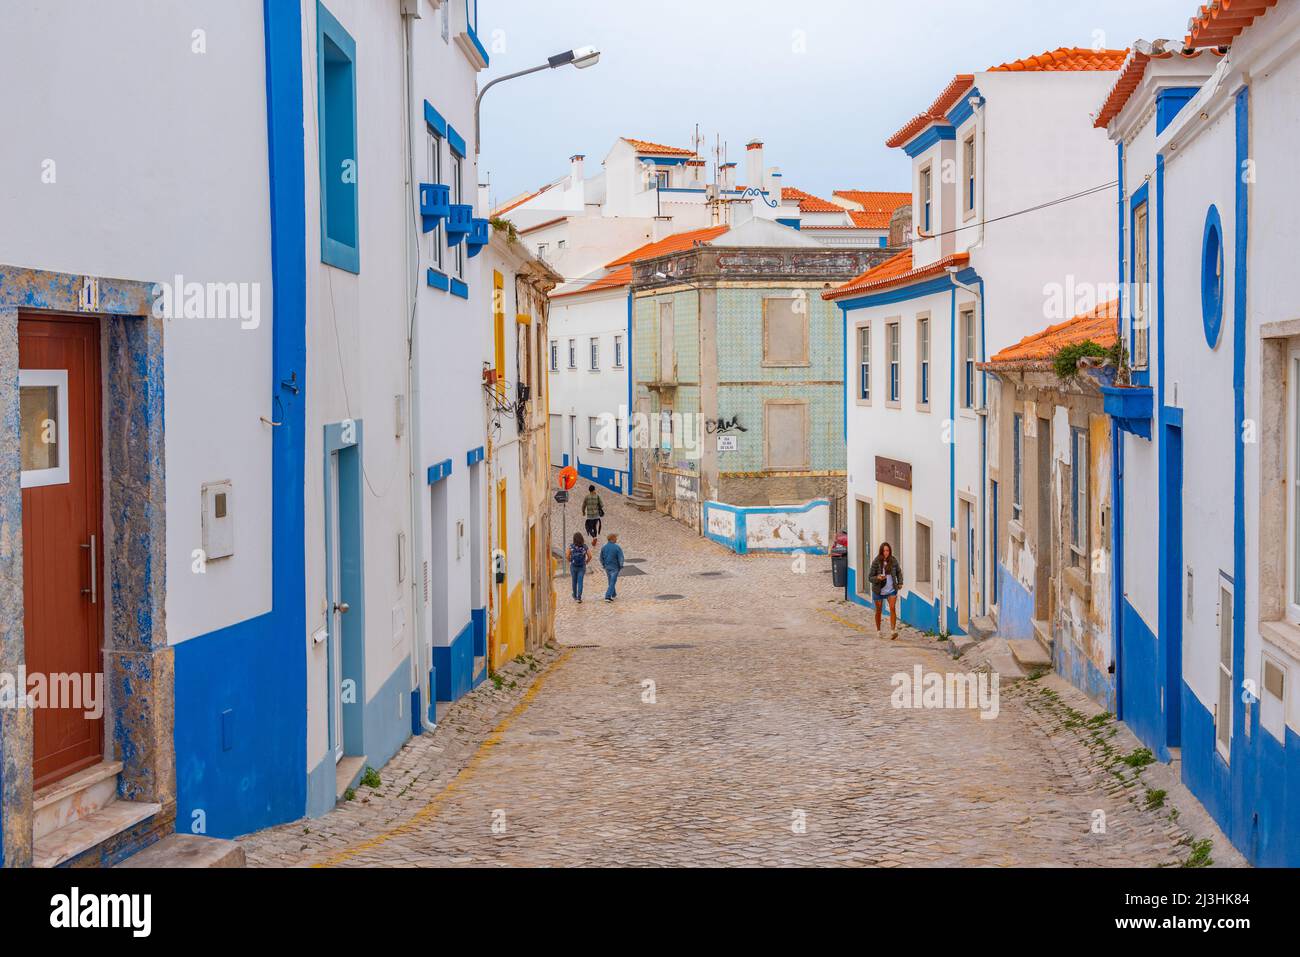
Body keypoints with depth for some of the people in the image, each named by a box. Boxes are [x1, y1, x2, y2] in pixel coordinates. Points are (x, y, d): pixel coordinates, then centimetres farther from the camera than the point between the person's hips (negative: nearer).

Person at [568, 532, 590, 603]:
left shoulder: (571, 546, -9)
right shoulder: (585, 546, -6)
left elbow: (568, 556, -9)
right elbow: (590, 556, -6)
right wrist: (586, 562, 12)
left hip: (573, 566, 0)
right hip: (582, 567, 0)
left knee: (574, 581, 17)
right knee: (580, 582, 1)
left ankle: (575, 596, 33)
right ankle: (579, 597, -9)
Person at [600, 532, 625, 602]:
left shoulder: (604, 547, -1)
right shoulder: (617, 547, -17)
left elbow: (601, 558, 7)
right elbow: (621, 558, -16)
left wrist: (604, 565, 21)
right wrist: (621, 566, -1)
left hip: (607, 567, 6)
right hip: (615, 567, -6)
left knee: (611, 581, 22)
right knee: (612, 582, -2)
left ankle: (614, 594, 37)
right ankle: (608, 596, -10)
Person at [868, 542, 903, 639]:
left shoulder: (894, 561, -4)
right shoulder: (876, 562, -13)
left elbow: (899, 572, 14)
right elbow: (870, 577, -9)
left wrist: (900, 583, 3)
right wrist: (877, 578, -28)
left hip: (891, 590, 1)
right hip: (878, 591, -1)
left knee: (892, 608, -17)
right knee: (878, 611, 12)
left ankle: (894, 630, -21)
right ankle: (878, 630, 31)